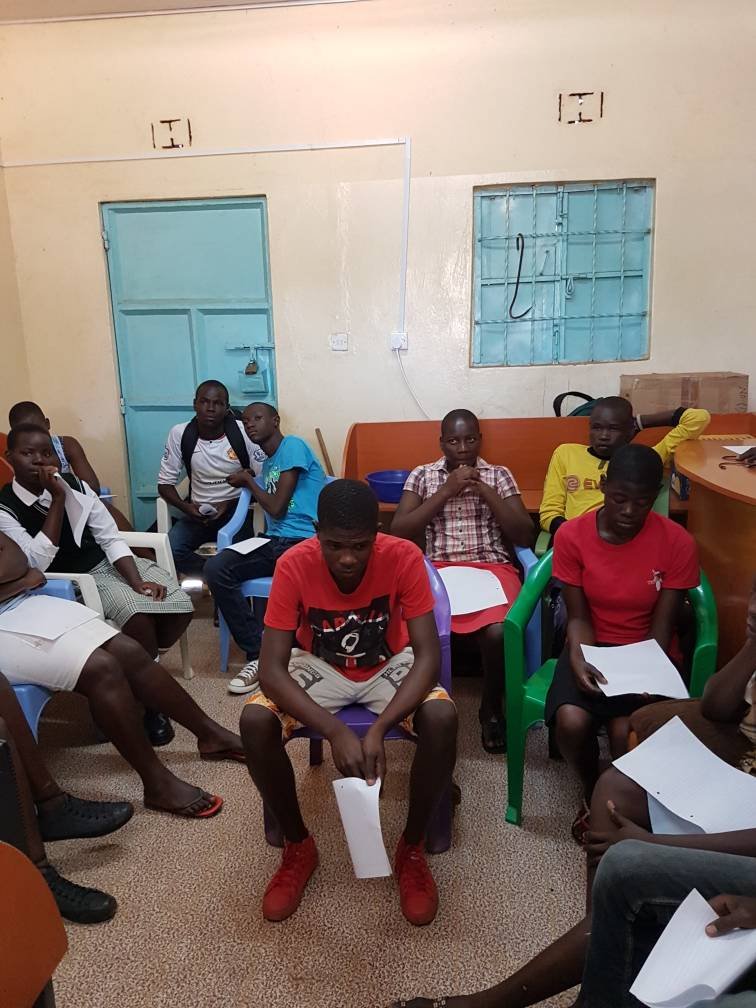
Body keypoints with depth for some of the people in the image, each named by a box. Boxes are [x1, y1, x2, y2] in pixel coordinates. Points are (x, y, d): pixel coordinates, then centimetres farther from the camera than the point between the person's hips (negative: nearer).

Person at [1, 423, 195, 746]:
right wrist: (57, 499, -23)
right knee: (138, 617, -31)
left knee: (181, 608, -15)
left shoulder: (74, 485, -2)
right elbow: (37, 563, -21)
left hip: (111, 562, 4)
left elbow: (110, 538, -3)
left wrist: (137, 581, -18)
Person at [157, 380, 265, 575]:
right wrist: (185, 506, -17)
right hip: (197, 510, 3)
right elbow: (165, 483, 3)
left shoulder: (243, 432, -11)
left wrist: (229, 504, -17)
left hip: (237, 509, -2)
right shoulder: (179, 434, -5)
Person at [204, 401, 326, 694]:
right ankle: (258, 653, -13)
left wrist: (249, 479, 7)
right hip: (274, 543, 8)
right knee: (216, 568, -16)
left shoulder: (293, 446, -1)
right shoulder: (267, 464, 24)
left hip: (304, 542, -8)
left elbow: (277, 508, -6)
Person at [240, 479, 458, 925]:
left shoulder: (404, 558, -26)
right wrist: (335, 731, -42)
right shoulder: (294, 565, -26)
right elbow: (271, 669, -28)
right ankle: (298, 846, 0)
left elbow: (428, 655, -27)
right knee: (255, 721, -27)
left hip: (389, 665, 0)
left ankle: (413, 848, -3)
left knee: (443, 717, -31)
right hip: (320, 666, 1)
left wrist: (379, 728, -41)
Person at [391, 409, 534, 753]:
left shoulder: (499, 475, 11)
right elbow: (399, 531, -2)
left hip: (492, 567, 0)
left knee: (497, 632, -31)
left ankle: (491, 708, 0)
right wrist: (446, 490, -7)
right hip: (438, 568, 0)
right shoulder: (422, 475, 11)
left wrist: (484, 490, -8)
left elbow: (525, 536, 2)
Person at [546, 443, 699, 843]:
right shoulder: (572, 535, -11)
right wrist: (577, 659, -26)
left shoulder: (677, 543, -13)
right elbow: (578, 616, -7)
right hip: (592, 646, 1)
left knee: (626, 731, -27)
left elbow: (661, 626, -8)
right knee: (571, 721, -26)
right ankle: (591, 793, 10)